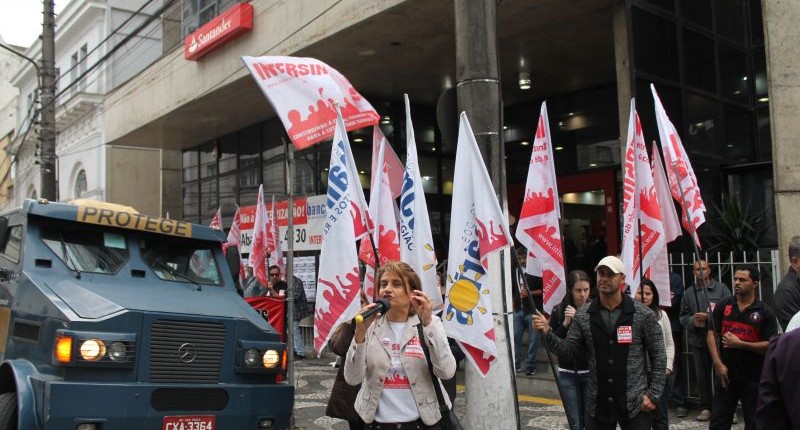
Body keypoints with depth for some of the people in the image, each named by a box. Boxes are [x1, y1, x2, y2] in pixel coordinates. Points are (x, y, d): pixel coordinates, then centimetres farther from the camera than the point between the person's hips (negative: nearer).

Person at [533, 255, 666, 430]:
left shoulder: (643, 315, -5)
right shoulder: (583, 316, 1)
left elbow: (658, 356, -1)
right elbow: (569, 350, 0)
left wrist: (653, 394, -6)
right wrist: (547, 333, -16)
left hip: (635, 405, -2)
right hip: (598, 405, 2)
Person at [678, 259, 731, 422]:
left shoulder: (721, 288, 2)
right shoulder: (689, 292, 12)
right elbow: (683, 317, 12)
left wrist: (710, 318, -17)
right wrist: (693, 321, -9)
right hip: (698, 340, 3)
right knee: (702, 376, 9)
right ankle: (706, 407, 20)